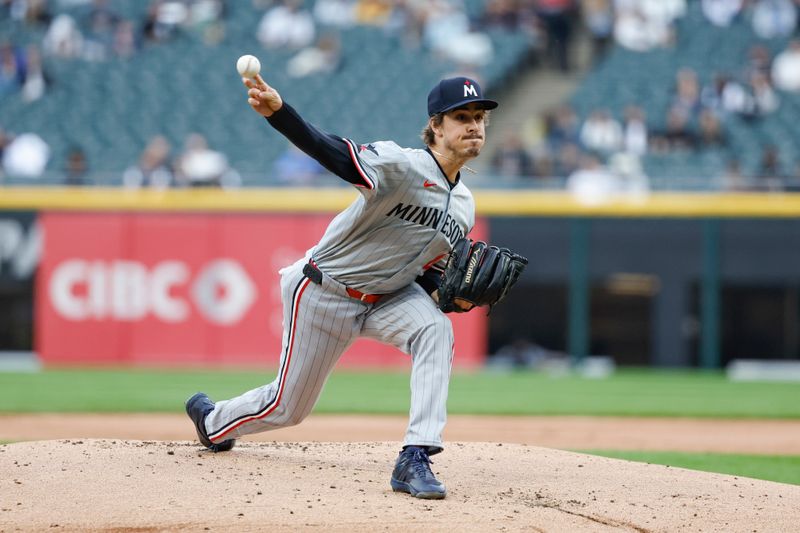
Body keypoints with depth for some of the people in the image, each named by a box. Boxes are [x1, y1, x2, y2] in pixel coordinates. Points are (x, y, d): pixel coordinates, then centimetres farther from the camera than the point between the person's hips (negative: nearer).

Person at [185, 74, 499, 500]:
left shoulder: (463, 207, 0)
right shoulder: (403, 165, -24)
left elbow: (427, 272, 11)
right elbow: (334, 154, -40)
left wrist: (450, 296, -14)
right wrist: (278, 112, -58)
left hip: (386, 296, 6)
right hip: (325, 292, -6)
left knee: (435, 329, -27)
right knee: (288, 406, 8)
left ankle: (415, 458, -30)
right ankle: (211, 420, 42)